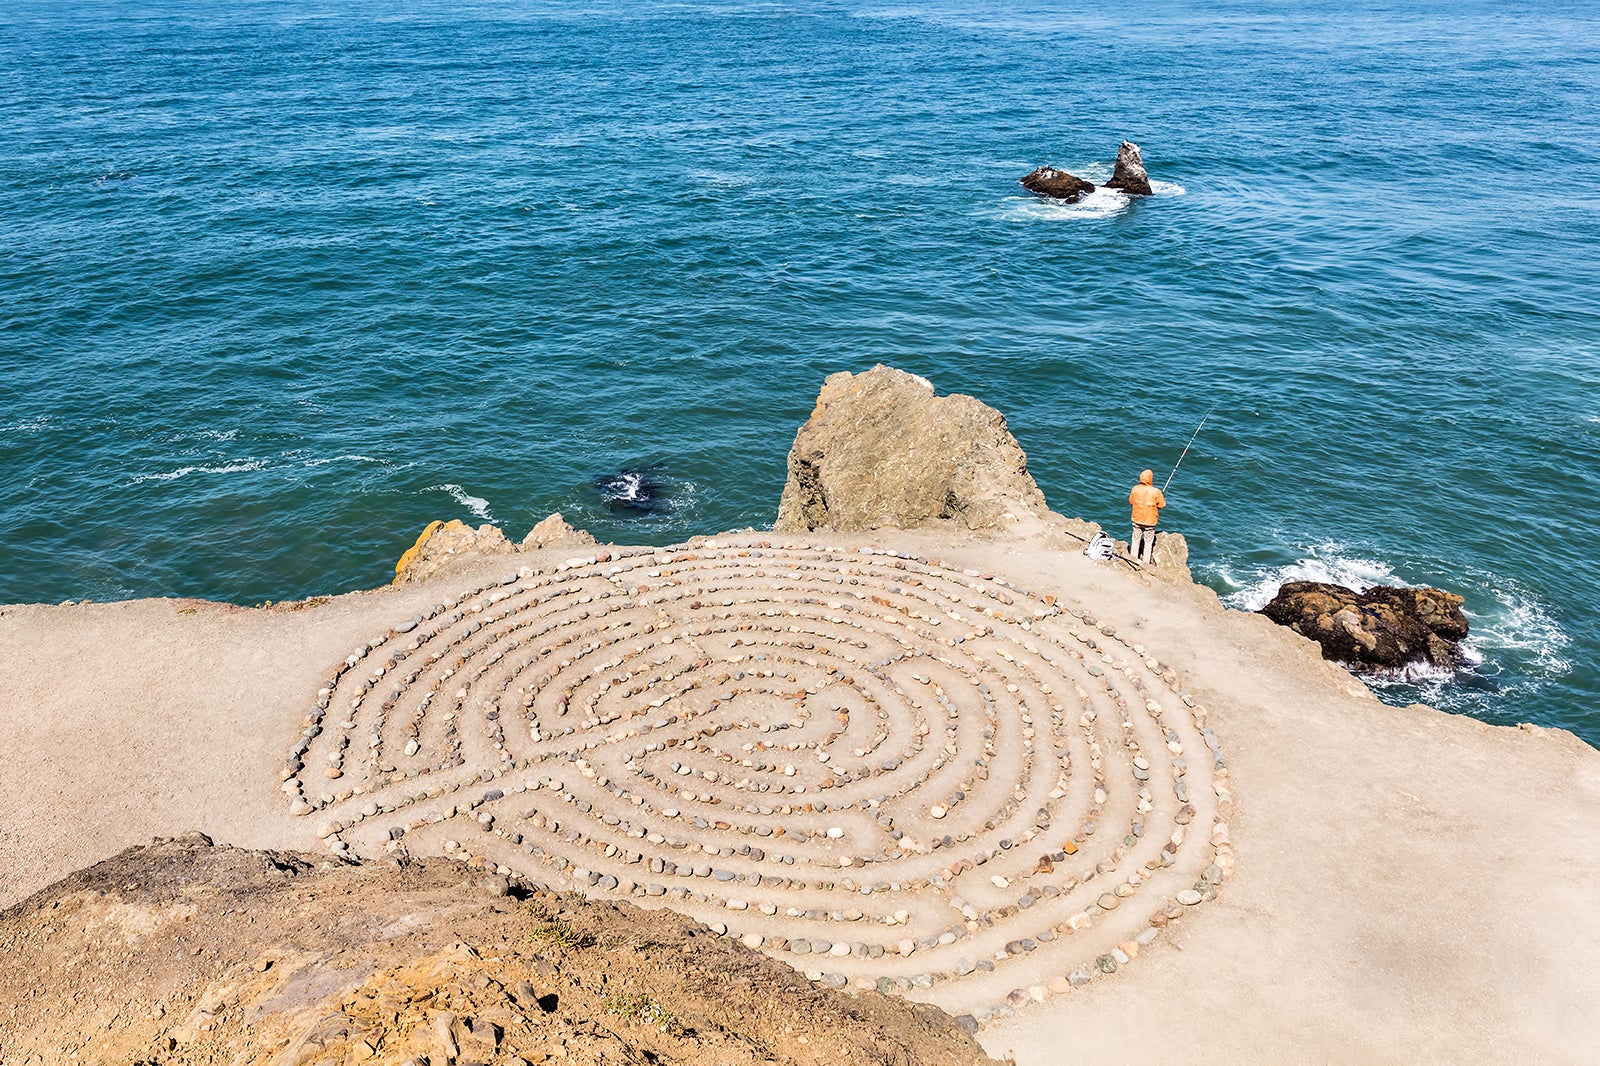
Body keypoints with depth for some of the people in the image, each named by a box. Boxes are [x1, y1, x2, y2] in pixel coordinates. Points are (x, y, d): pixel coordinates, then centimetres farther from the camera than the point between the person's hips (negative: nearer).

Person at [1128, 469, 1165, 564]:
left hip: (1137, 520, 3)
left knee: (1135, 541, 16)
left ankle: (1133, 560, 24)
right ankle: (1145, 563, 14)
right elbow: (1162, 505, -8)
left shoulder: (1135, 489, -10)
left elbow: (1131, 501, 5)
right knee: (1148, 542, 10)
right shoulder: (1156, 492, -19)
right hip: (1149, 521, -3)